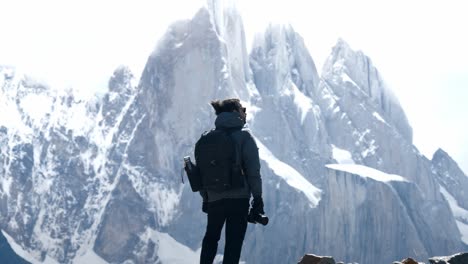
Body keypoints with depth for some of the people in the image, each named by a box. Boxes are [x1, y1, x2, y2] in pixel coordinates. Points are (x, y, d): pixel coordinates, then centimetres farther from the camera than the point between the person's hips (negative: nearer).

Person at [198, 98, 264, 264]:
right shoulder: (244, 137, -6)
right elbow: (253, 171, -10)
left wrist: (205, 198, 19)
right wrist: (258, 198, -3)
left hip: (213, 200, 4)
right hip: (239, 199, -4)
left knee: (211, 238, 22)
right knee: (233, 244, -1)